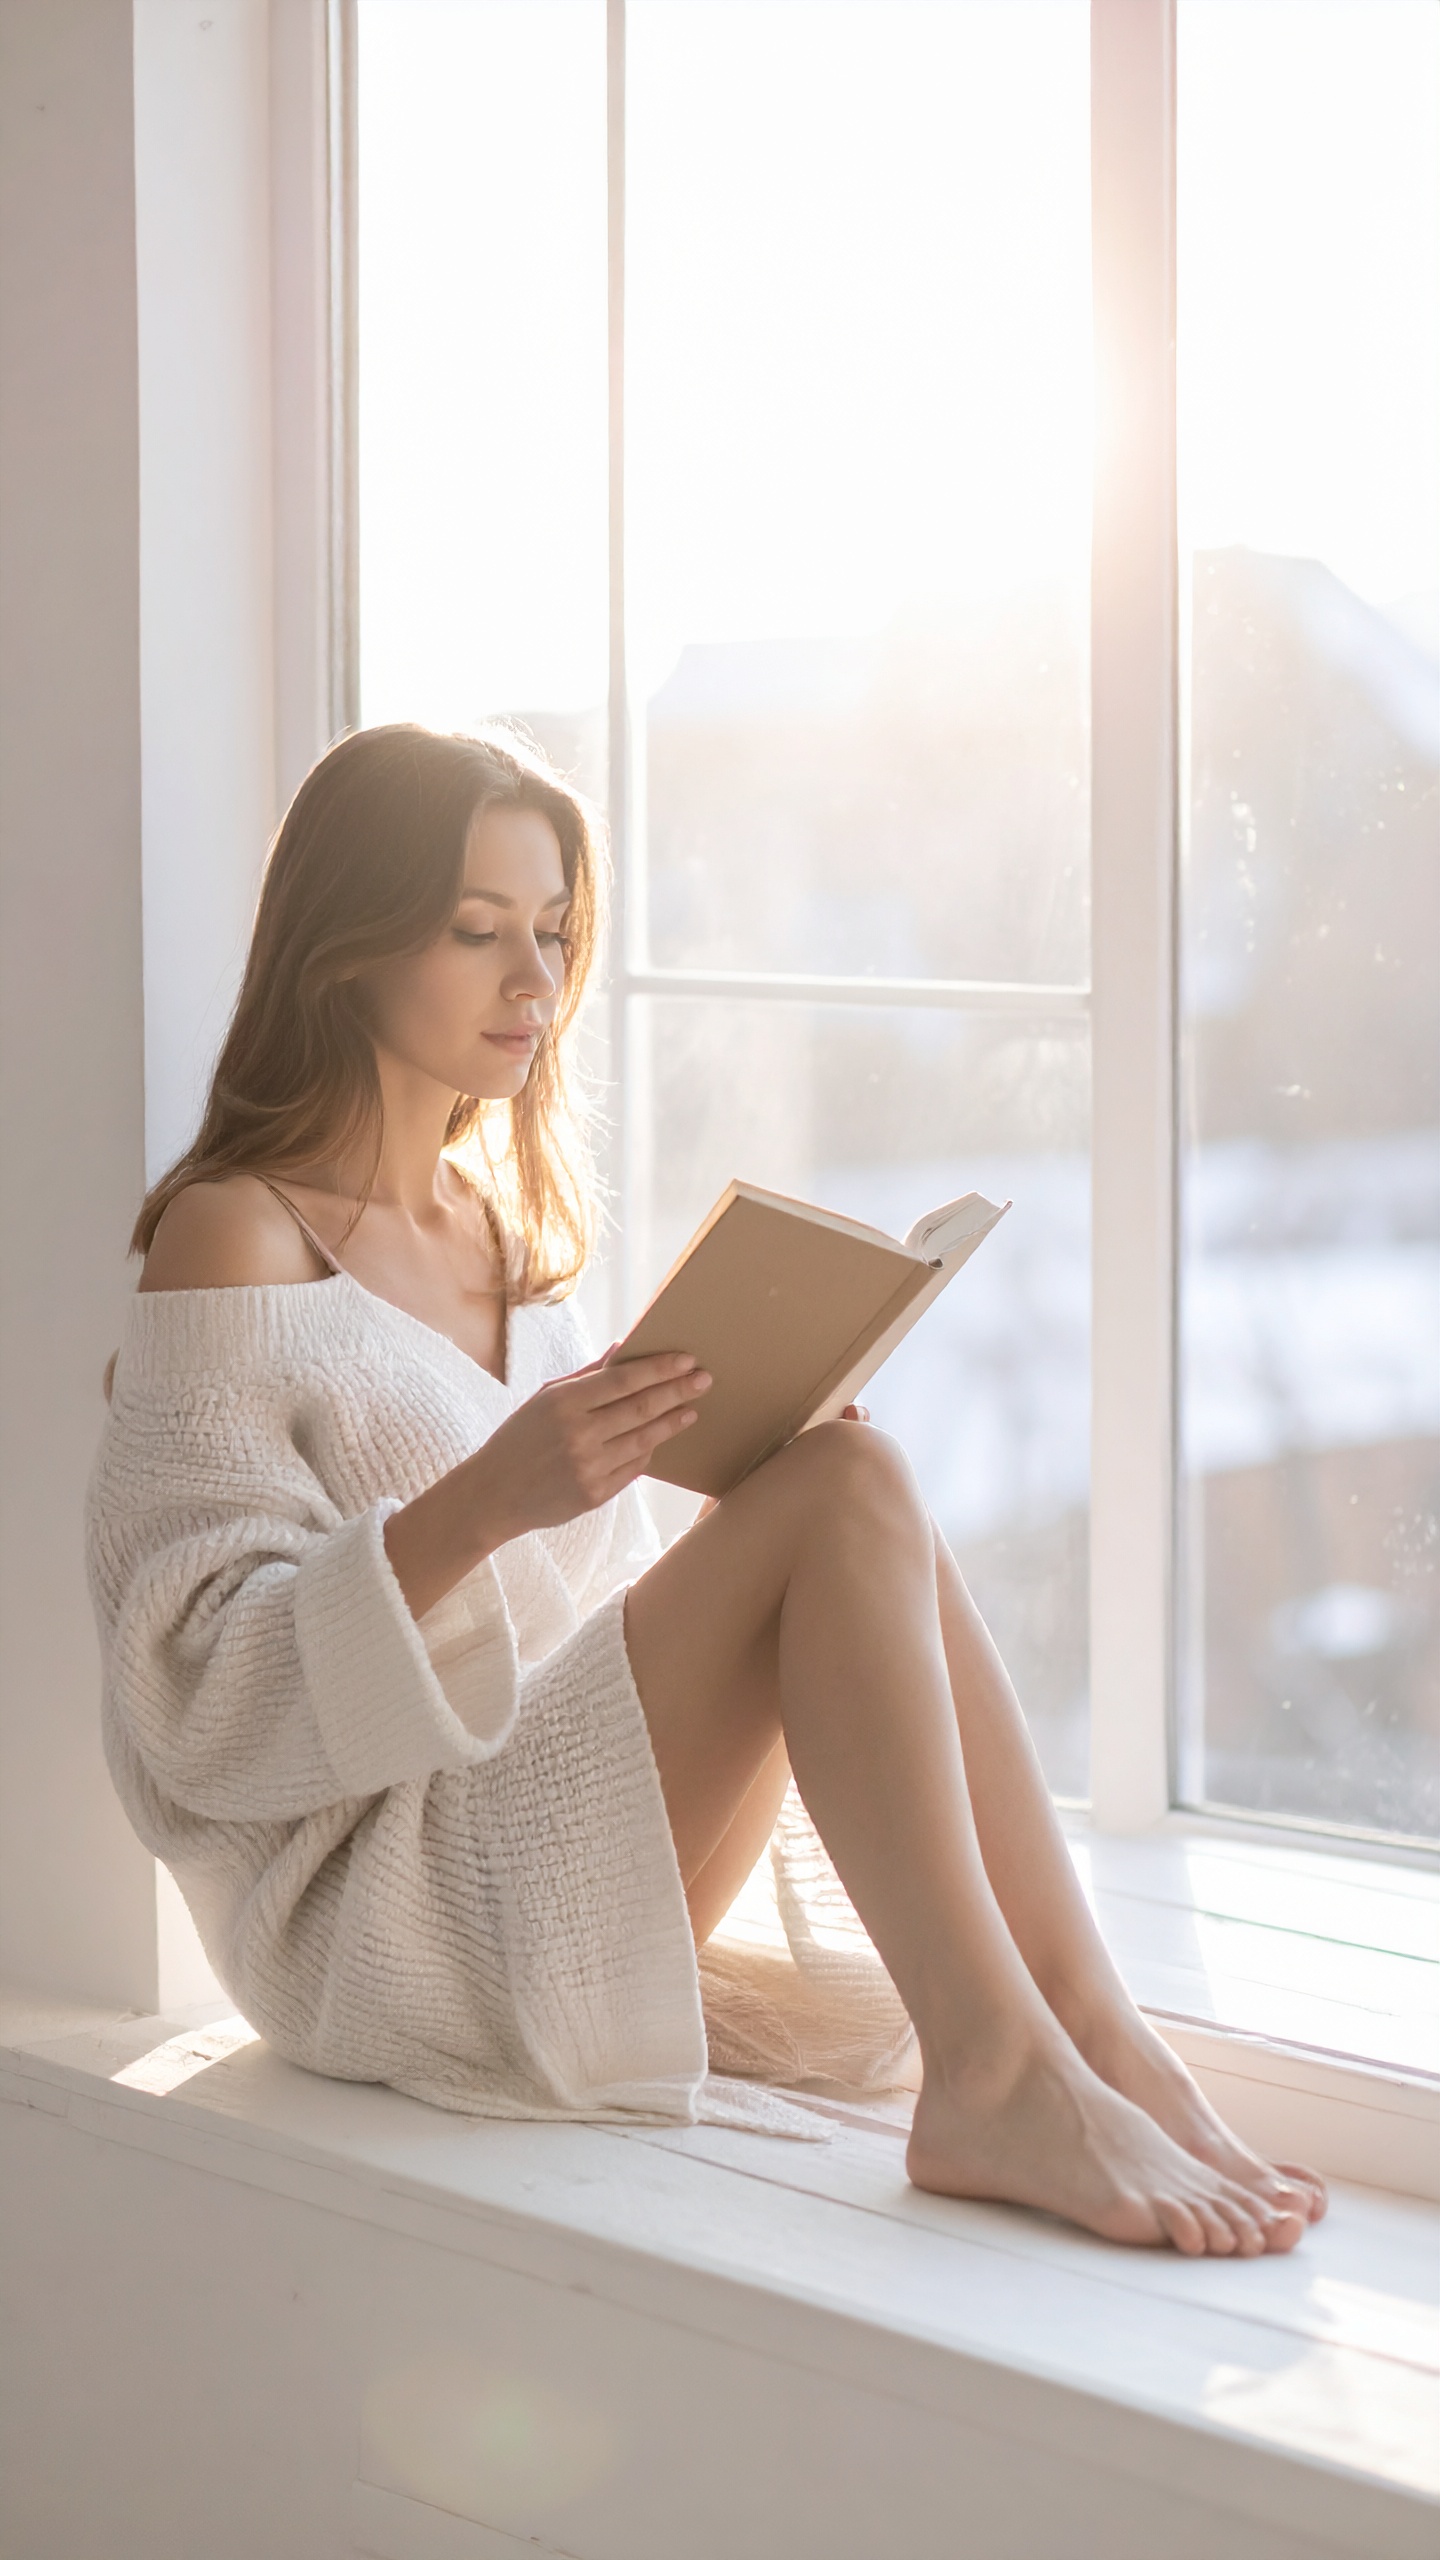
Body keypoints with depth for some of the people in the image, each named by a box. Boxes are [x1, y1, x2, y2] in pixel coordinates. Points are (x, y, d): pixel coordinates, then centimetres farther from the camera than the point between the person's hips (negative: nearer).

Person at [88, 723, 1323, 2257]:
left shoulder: (511, 1225, 17)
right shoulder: (237, 1240, -7)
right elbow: (199, 1695, -14)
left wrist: (737, 1460, 0)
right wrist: (482, 1502, -26)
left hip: (560, 1870, 7)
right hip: (381, 1920, -7)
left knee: (845, 1483, -15)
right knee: (847, 1494, -22)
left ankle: (1089, 2033, -22)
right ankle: (998, 2076, -29)